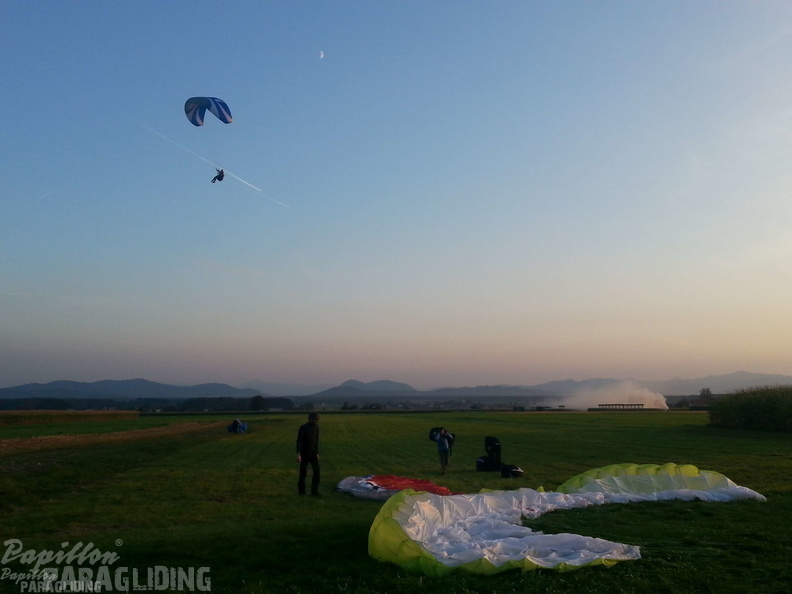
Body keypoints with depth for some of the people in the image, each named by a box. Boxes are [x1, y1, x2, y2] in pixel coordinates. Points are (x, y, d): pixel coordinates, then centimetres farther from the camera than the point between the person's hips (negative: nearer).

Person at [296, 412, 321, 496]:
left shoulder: (316, 427, 3)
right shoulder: (303, 428, -16)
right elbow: (299, 441, -20)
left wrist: (317, 453, 13)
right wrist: (298, 454, -28)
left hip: (313, 452, 5)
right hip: (304, 453, -5)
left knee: (316, 471, -7)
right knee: (303, 472, 1)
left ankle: (314, 491, -2)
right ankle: (301, 490, 19)